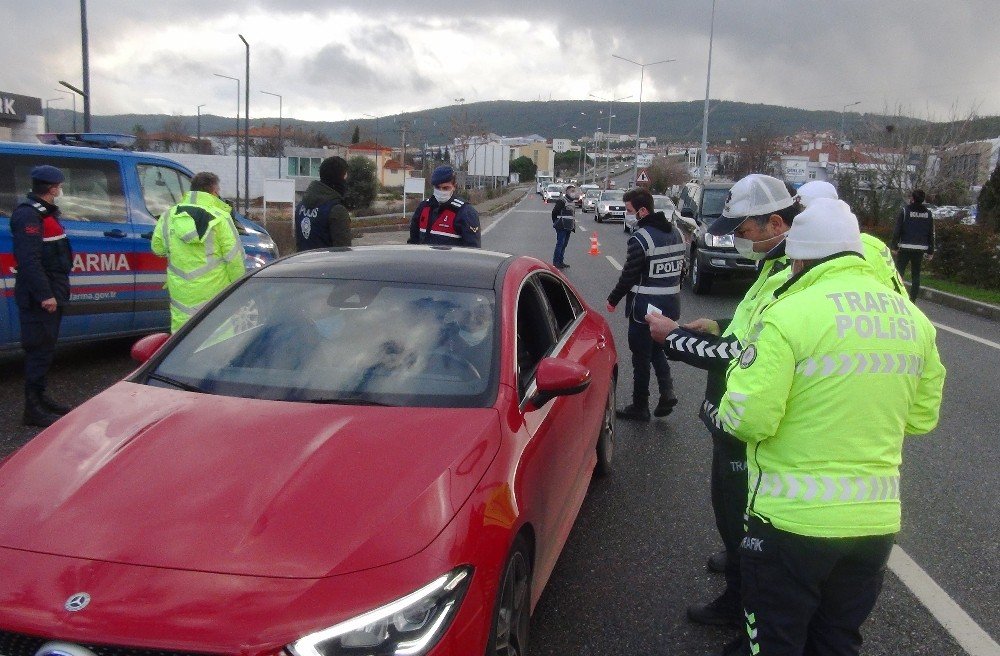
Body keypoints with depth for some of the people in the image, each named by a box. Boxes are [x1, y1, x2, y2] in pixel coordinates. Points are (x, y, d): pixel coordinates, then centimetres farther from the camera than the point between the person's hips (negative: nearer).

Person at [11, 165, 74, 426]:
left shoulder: (45, 212, 18)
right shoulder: (28, 214, -16)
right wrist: (44, 294, -26)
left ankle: (41, 398, 27)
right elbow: (29, 258, -24)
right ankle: (33, 408, -4)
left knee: (45, 347, 16)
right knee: (39, 348, -8)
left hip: (51, 292, 10)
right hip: (38, 296, -10)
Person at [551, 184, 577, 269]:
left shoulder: (572, 202, 17)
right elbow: (554, 212, -12)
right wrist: (556, 223, -5)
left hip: (568, 228, 9)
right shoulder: (561, 201, -12)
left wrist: (573, 226, 17)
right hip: (562, 227, -9)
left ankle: (561, 262, 18)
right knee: (560, 244, -9)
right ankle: (556, 262, -6)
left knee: (564, 244, 12)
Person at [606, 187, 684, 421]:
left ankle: (640, 407, 15)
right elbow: (680, 268, 13)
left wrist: (613, 299, -2)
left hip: (645, 307, -8)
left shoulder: (641, 238, -19)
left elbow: (629, 276, -16)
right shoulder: (676, 233, 7)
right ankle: (667, 391, 6)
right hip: (670, 303, 8)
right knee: (657, 349, 23)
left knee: (641, 357, 5)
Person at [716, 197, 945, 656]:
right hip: (877, 519, 6)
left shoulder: (790, 314, -18)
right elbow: (921, 417, 11)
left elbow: (747, 419, -21)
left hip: (793, 520, -6)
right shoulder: (914, 320, 3)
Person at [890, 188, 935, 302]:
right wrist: (930, 251, 15)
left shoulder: (905, 211, -6)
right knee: (916, 275, 10)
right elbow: (931, 234, 10)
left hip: (905, 248, -4)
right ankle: (912, 300, 10)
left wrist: (894, 246, -2)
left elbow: (897, 230, -8)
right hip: (920, 249, 4)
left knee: (899, 273, 1)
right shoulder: (928, 213, 7)